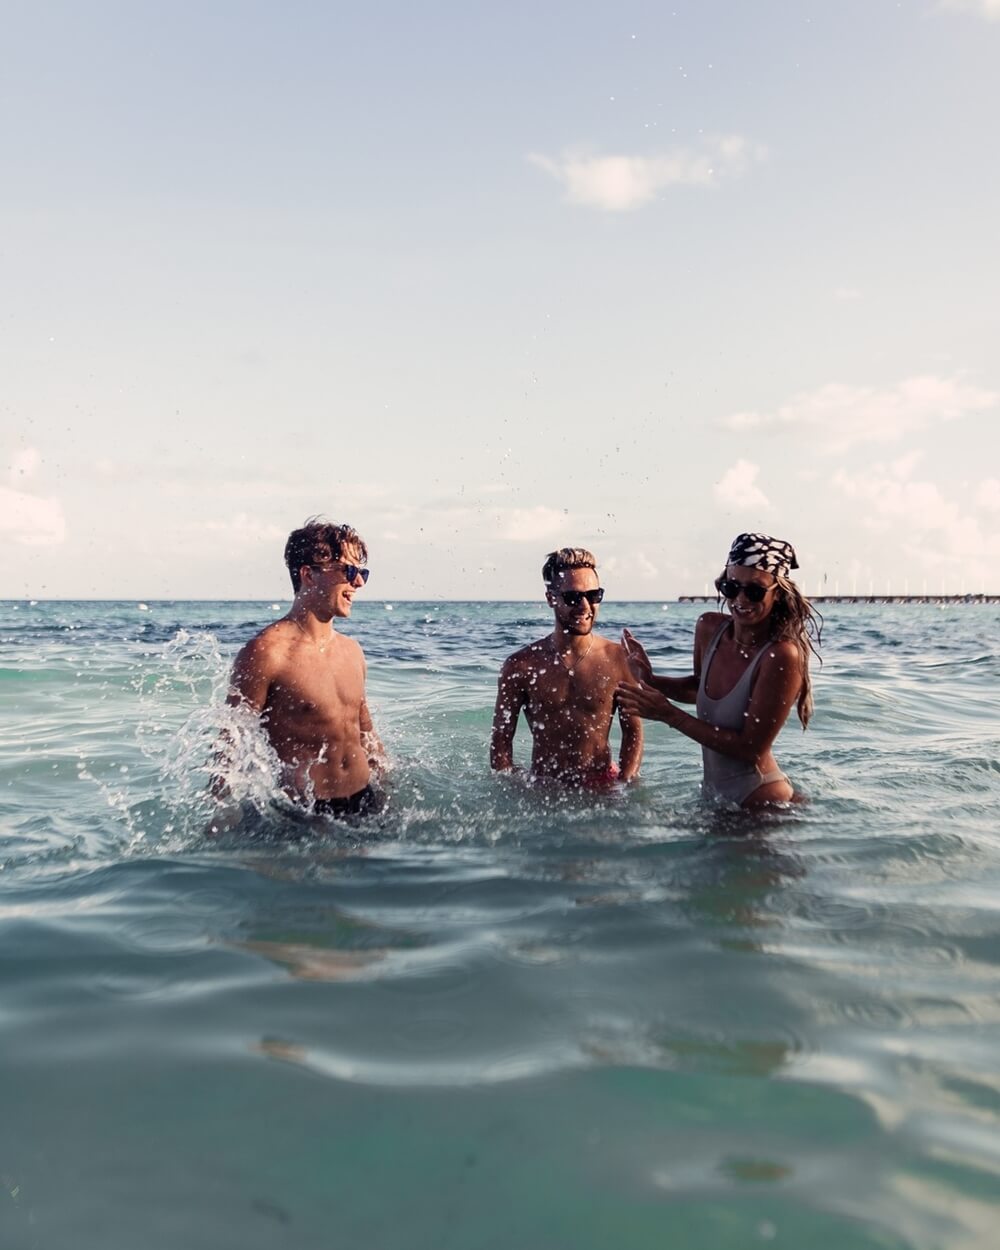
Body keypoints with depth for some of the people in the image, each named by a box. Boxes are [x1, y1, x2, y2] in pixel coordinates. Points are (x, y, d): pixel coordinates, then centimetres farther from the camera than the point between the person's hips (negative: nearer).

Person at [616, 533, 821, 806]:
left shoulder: (782, 655, -25)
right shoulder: (709, 628, -6)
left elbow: (751, 749, -25)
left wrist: (668, 714, -24)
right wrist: (650, 680, -3)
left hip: (762, 803, -7)